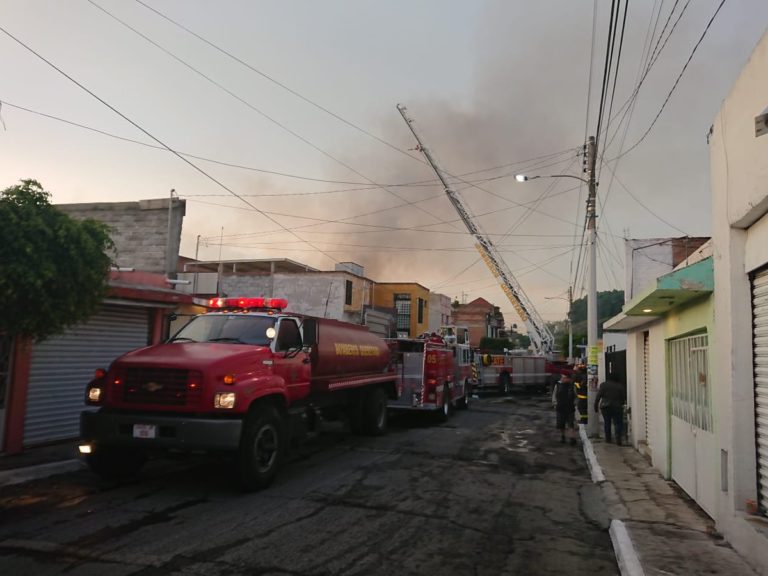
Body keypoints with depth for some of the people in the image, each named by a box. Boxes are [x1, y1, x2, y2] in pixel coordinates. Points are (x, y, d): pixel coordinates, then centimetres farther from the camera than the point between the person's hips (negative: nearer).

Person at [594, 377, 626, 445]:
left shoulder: (603, 385, -2)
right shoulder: (620, 386, 0)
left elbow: (598, 396, -5)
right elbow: (622, 398, 5)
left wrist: (596, 406, 2)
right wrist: (622, 405, 21)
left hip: (605, 407, 1)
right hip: (617, 407, -1)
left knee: (607, 423, 13)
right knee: (618, 423, 1)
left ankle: (608, 438, 17)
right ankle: (618, 439, -10)